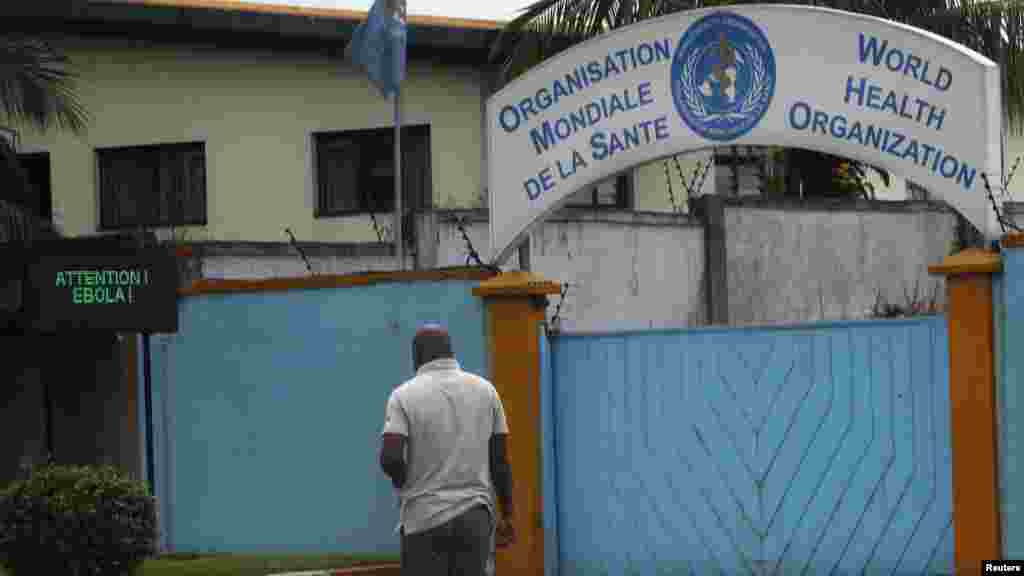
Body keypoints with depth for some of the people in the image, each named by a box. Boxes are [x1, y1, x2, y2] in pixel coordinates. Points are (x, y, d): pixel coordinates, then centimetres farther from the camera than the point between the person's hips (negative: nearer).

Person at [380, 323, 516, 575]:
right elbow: (500, 460, 4)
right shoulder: (485, 390, 5)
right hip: (474, 516, 2)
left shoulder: (404, 396, -5)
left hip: (425, 517, -2)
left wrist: (406, 484, 6)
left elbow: (390, 459, -16)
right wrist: (506, 515, 12)